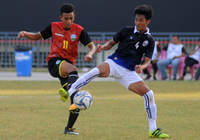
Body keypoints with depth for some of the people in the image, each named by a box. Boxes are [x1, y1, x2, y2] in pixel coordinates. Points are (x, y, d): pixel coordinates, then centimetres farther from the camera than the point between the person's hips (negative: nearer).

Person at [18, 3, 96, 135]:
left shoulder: (79, 30, 1)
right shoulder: (53, 27, 2)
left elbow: (92, 46, -3)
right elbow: (37, 36, 15)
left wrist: (89, 54, -26)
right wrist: (25, 34, -5)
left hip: (69, 64, 3)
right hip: (54, 62, -3)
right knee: (73, 69, -38)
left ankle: (69, 128, 10)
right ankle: (75, 101, -57)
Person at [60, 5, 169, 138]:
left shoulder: (149, 40, 5)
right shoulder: (126, 31, 3)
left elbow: (147, 61, 0)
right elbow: (111, 43, 11)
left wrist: (142, 67, -23)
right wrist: (103, 47, -11)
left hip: (128, 72, 2)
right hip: (114, 63, -2)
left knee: (149, 94, -9)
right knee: (96, 71, -36)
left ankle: (153, 130, 3)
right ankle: (69, 93, -37)